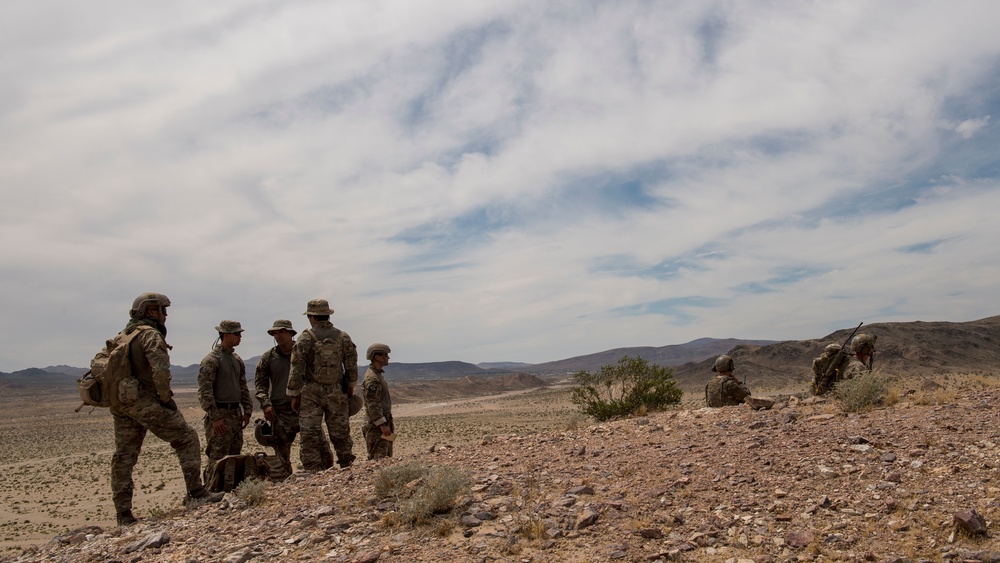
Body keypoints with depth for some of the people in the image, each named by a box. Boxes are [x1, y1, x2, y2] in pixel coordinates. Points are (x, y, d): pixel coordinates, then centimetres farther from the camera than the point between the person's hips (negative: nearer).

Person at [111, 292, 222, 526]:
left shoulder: (124, 336, 18)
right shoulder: (150, 334, -10)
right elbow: (160, 371, -23)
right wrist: (166, 398, -10)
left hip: (120, 405, 9)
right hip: (146, 402, -9)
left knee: (124, 457, 11)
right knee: (186, 439, 1)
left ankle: (123, 514, 16)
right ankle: (196, 493, -1)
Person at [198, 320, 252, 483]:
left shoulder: (237, 360, 14)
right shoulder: (211, 360, -11)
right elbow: (204, 391, -16)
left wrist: (247, 410, 10)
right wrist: (215, 417, -20)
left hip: (236, 413, 8)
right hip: (220, 414, -8)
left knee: (235, 456, 12)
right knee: (217, 458, -5)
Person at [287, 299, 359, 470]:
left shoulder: (305, 338, -7)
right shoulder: (343, 337, 3)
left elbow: (296, 369, -9)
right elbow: (352, 366, 7)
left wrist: (294, 395, -2)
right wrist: (351, 387, 22)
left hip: (311, 393, -3)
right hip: (337, 392, 3)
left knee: (310, 436, 2)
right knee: (340, 433, 13)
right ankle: (348, 468, 20)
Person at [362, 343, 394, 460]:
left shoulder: (378, 374, 15)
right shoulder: (371, 378, -17)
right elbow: (372, 404, -22)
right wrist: (382, 425, -23)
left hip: (384, 422, 10)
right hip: (377, 427, -10)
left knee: (387, 457, 14)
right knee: (379, 458, -8)